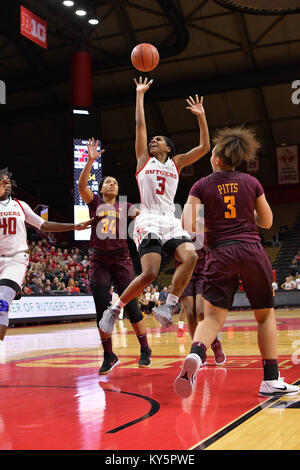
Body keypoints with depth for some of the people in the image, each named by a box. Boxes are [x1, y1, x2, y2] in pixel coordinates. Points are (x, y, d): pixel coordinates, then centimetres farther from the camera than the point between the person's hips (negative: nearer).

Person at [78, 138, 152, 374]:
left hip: (121, 260, 0)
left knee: (131, 306, -5)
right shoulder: (95, 202, 8)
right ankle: (109, 356, 11)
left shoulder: (125, 206, 13)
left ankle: (145, 350, 7)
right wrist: (91, 161, -19)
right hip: (99, 261, 0)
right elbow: (82, 185, -9)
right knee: (102, 311, 0)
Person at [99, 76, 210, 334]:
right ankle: (114, 309, -2)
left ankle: (168, 306, -16)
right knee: (149, 273, -19)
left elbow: (204, 147, 14)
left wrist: (201, 117, 9)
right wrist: (140, 94, 15)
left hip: (171, 221, 4)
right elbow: (140, 124, 11)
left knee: (190, 257, -23)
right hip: (148, 221, -3)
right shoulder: (144, 159, 16)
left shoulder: (176, 163, 20)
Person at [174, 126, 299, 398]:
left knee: (213, 317, 2)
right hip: (252, 251, 0)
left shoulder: (201, 186, 3)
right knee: (266, 315, 11)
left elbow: (189, 227, -4)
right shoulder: (251, 183, 6)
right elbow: (267, 222, 12)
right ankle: (271, 380, 9)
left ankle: (195, 355, -29)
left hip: (220, 255, 0)